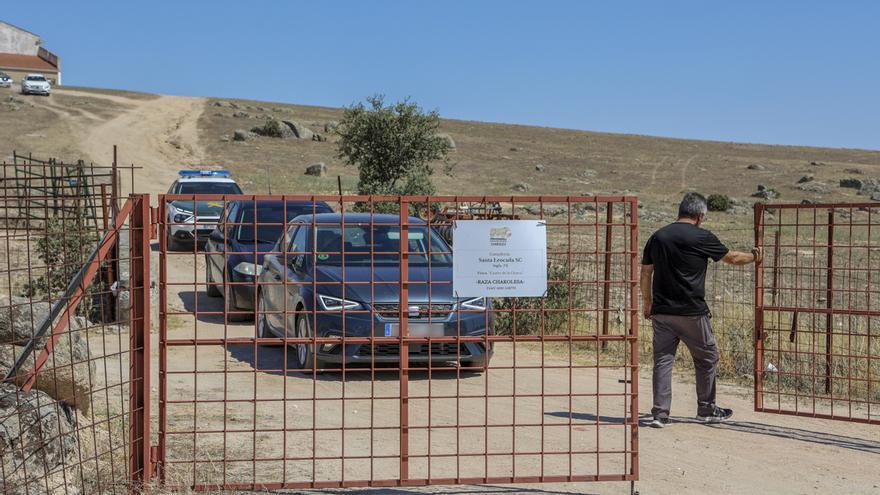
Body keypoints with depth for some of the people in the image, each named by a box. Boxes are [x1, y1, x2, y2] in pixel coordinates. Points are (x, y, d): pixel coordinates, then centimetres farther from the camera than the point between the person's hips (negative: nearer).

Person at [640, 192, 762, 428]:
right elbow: (732, 258, 7)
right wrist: (754, 256, 25)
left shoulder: (657, 237, 7)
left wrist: (647, 302, 21)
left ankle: (660, 413, 1)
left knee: (662, 360, 7)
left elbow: (645, 272, 11)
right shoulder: (701, 237, -7)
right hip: (691, 312, -4)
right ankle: (706, 410, 23)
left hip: (661, 311, 4)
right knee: (706, 359, 13)